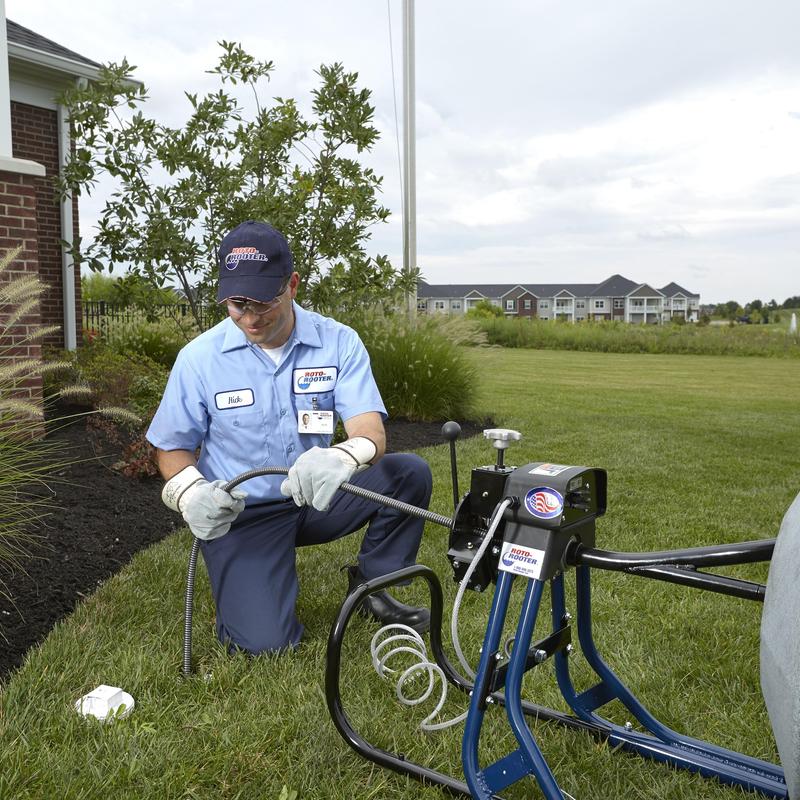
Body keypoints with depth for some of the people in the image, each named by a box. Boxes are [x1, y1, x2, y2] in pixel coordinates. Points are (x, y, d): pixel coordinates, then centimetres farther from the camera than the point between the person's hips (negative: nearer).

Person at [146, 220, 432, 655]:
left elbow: (371, 431, -21)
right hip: (240, 512, -2)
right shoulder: (199, 358, -11)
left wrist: (345, 456, -46)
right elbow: (173, 448, 0)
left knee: (409, 472, -21)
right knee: (265, 641, -20)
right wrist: (191, 493, -24)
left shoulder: (338, 342, -10)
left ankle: (370, 585, 4)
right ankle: (248, 583, 17)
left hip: (317, 498, 2)